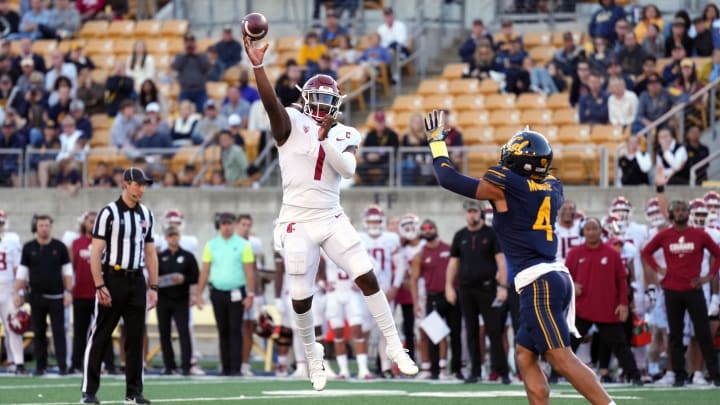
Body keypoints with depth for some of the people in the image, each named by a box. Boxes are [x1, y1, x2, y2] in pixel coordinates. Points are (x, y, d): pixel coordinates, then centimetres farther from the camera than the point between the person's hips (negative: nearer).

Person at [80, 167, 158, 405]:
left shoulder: (146, 215, 12)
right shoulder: (109, 213, -5)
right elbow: (96, 252, -8)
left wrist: (153, 286, 10)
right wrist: (99, 286, -15)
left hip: (137, 281, 5)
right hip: (113, 279, -5)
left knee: (135, 338, 5)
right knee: (100, 337, -3)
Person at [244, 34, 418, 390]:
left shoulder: (345, 135, 5)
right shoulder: (291, 124, -5)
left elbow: (348, 170, -12)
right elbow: (270, 103, -24)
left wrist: (326, 137, -21)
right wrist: (258, 66, -40)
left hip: (332, 219, 3)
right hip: (298, 223, -3)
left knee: (367, 278, -6)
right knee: (301, 298, 2)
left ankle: (394, 346, 2)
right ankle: (312, 354, 26)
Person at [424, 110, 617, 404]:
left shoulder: (503, 186, -7)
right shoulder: (552, 188, 12)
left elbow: (449, 179, 1)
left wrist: (436, 140, 14)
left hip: (537, 282, -8)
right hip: (556, 277, 8)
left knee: (561, 358, -10)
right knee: (525, 355, 13)